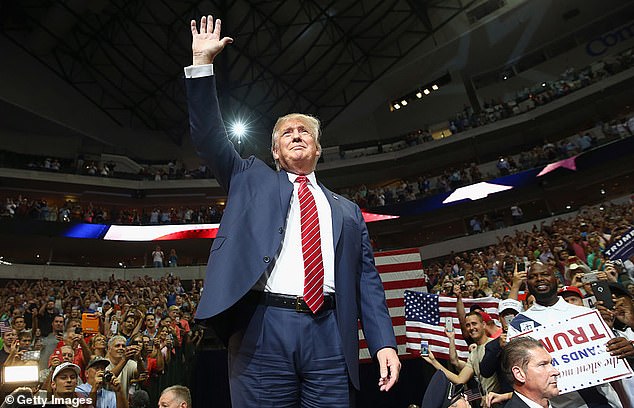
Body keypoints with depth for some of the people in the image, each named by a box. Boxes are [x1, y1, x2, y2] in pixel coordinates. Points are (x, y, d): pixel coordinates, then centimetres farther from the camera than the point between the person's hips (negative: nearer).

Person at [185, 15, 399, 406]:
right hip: (263, 329, -1)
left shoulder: (347, 210, 18)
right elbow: (211, 137, 6)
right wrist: (202, 63, 1)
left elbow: (368, 282, 12)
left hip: (330, 335, 2)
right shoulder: (252, 180, 17)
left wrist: (385, 342, 2)